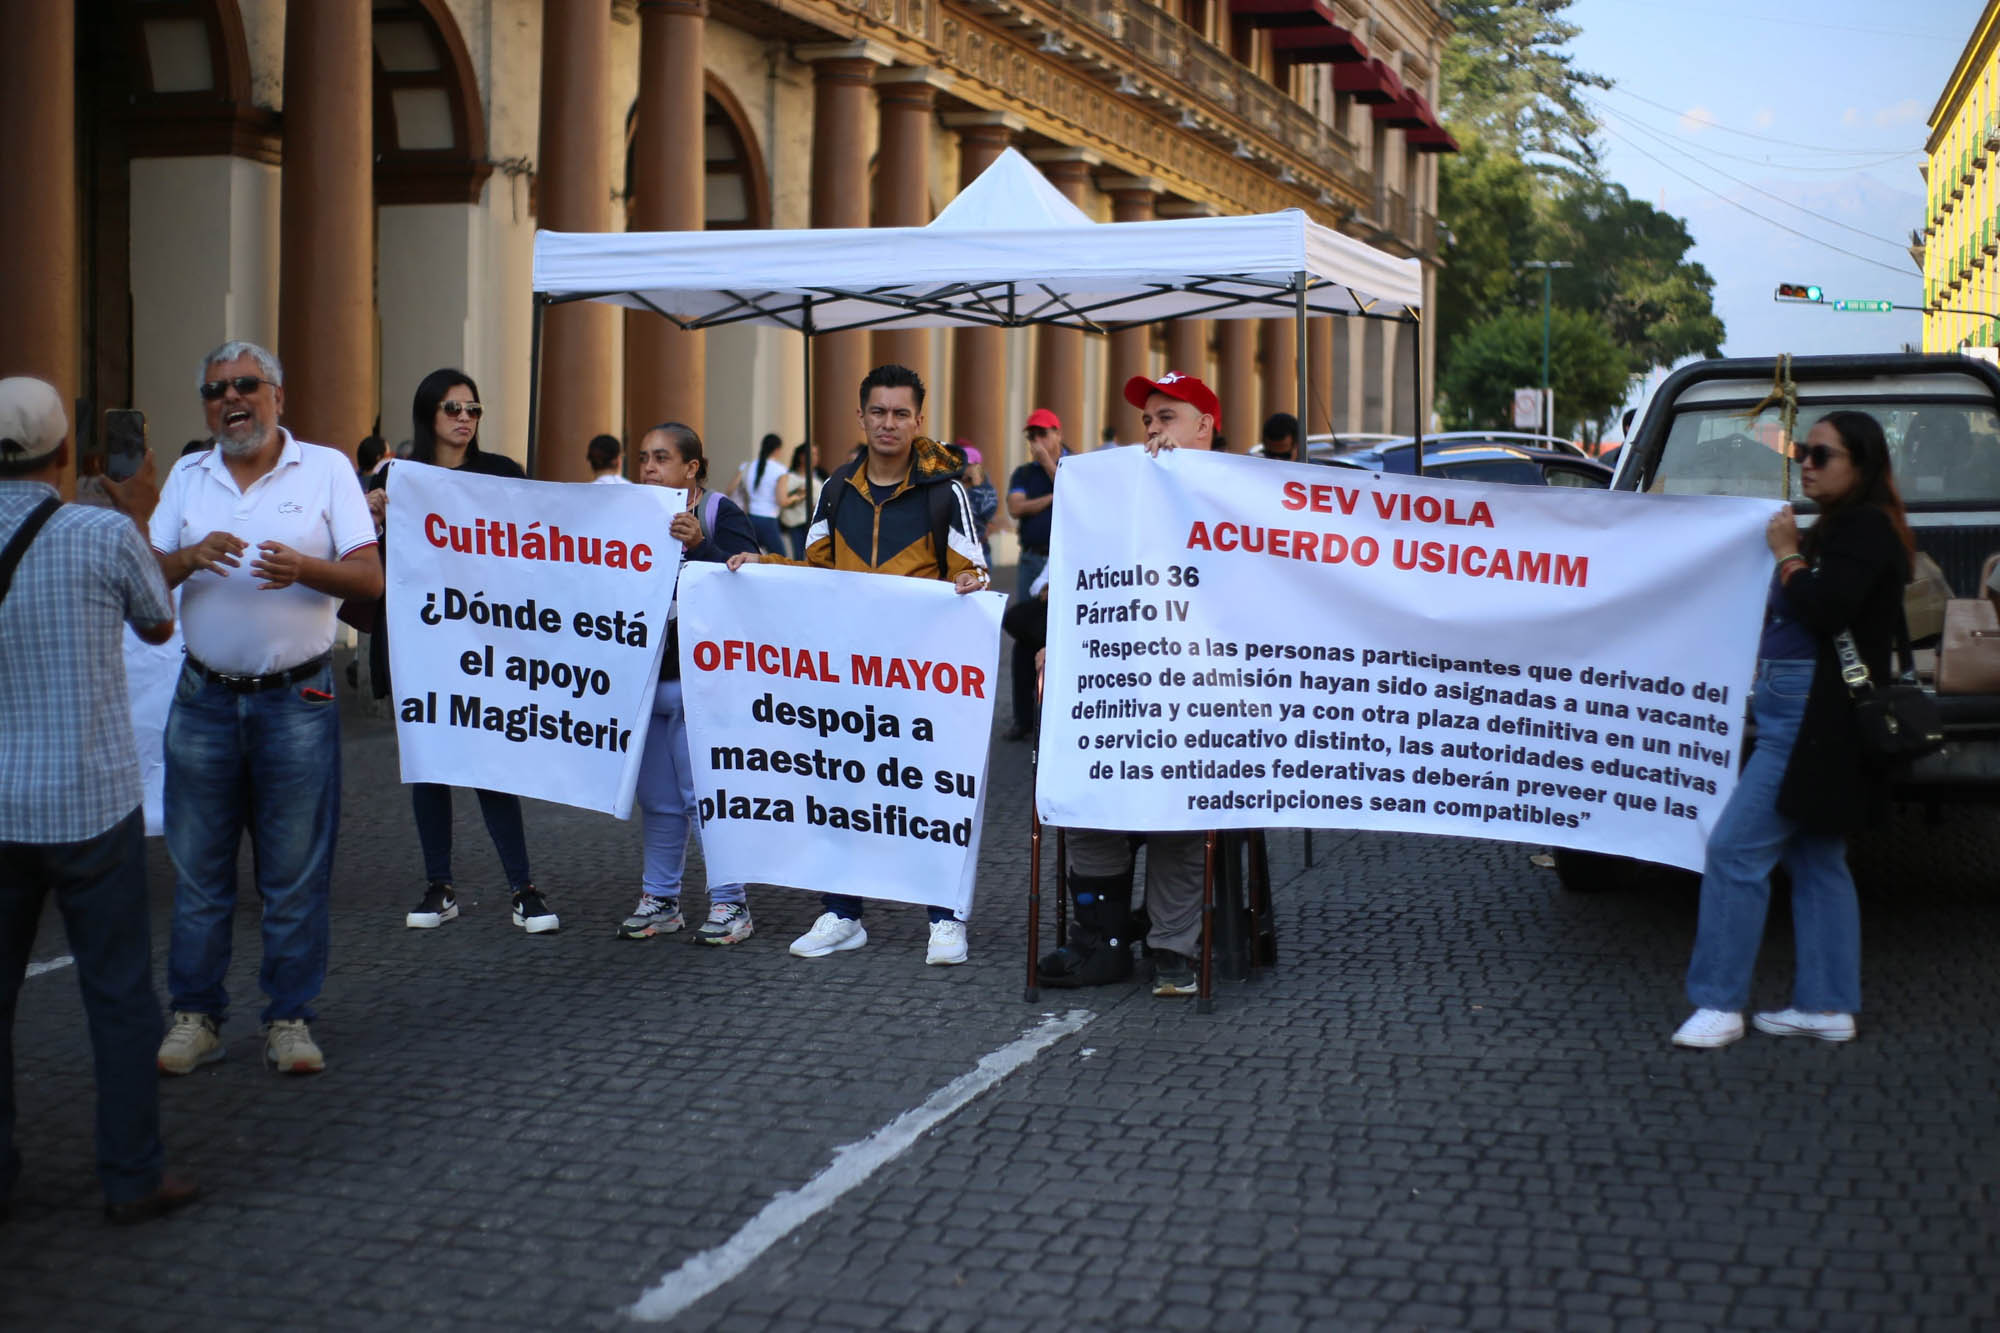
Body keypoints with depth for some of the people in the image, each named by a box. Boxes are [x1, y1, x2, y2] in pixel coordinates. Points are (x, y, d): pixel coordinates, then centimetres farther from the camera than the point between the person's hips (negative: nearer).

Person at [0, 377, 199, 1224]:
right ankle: (132, 1178, 12)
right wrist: (138, 523, 18)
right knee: (118, 993, 7)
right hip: (91, 803, -3)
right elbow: (158, 625, 6)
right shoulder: (103, 535, -12)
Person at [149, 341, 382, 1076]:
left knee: (296, 871, 1)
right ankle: (196, 1015, 15)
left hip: (297, 700, -2)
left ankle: (289, 1017, 11)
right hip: (205, 698, 3)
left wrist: (304, 568, -23)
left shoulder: (326, 468, 2)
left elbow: (370, 578, -4)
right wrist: (188, 558, -15)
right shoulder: (187, 476, 11)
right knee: (197, 868, 5)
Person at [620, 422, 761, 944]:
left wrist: (698, 545, -30)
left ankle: (729, 903, 4)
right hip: (645, 679, 6)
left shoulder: (722, 514, -5)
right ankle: (659, 901, 22)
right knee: (657, 798, 13)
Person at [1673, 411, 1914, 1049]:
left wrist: (1787, 554, -10)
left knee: (1736, 849, -11)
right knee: (1816, 861, 12)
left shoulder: (1865, 528, -11)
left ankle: (1718, 1003, -7)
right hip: (1798, 712, 11)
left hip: (1812, 719, -11)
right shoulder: (1840, 530, 19)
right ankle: (1827, 1005, 18)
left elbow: (1826, 609, -23)